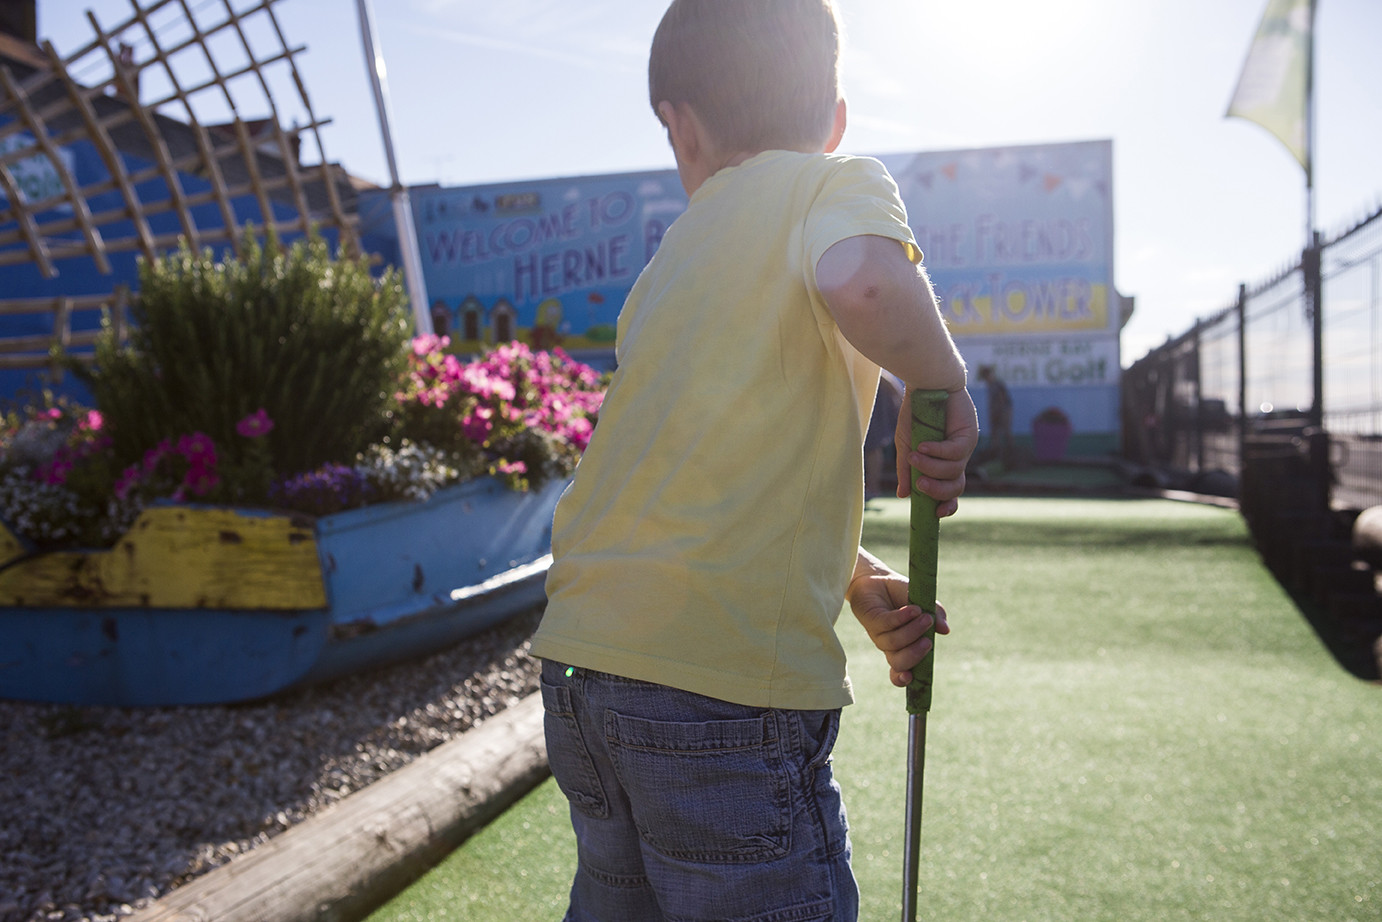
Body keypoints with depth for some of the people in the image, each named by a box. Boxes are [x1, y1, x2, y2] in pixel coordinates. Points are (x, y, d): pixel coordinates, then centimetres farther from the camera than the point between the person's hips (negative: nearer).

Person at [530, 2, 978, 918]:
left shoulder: (676, 252, 17)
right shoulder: (838, 181, -2)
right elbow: (862, 283, -28)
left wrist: (860, 583, 10)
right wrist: (945, 386, -9)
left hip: (583, 665, 7)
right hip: (722, 686, -7)